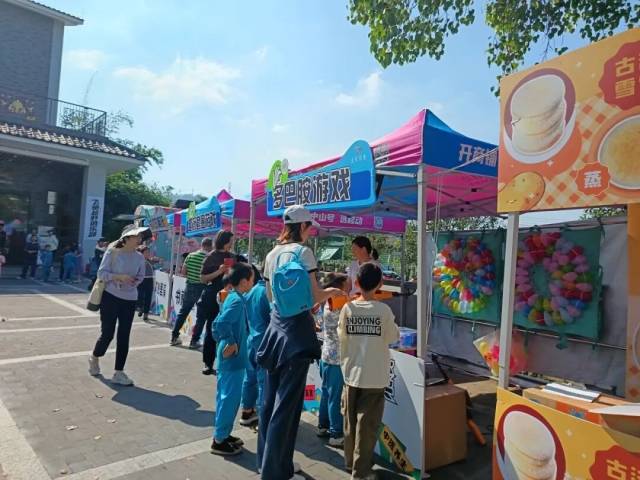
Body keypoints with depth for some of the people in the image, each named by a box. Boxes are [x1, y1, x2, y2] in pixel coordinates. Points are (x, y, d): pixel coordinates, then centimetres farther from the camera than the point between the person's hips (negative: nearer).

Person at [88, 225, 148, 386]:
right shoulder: (112, 252, -8)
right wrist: (120, 277, -23)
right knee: (107, 333, 4)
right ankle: (94, 358, 37)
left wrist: (135, 281, -10)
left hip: (130, 300, 4)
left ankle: (119, 373, 13)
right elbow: (101, 273, -10)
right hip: (110, 297, -3)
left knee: (124, 337, 3)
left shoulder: (139, 257, 3)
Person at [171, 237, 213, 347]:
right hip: (201, 288, -4)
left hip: (189, 286, 4)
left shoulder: (190, 255, 1)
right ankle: (194, 341, 9)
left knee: (183, 312, 16)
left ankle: (174, 337, 21)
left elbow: (183, 272, 3)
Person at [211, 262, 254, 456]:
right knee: (230, 399, 1)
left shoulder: (232, 297, 9)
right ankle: (219, 441, 13)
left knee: (225, 397, 18)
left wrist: (222, 341, 13)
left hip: (227, 358, 10)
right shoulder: (238, 301, -19)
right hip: (233, 358, -10)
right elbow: (222, 323, -31)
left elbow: (217, 324, 14)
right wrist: (231, 342, -21)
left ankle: (223, 434, 31)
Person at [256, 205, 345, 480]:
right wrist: (332, 291, 5)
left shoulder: (272, 254, 10)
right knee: (287, 402, 1)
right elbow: (314, 296, -14)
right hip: (296, 328, -8)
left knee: (271, 398, 17)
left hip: (275, 325, 8)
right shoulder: (302, 252, -12)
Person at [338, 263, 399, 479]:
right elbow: (393, 337, -2)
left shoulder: (347, 308, -7)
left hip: (351, 374, 3)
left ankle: (350, 462, 34)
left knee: (350, 421, 18)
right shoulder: (383, 310, -14)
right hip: (374, 377, -3)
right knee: (367, 425, 7)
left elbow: (341, 335, 3)